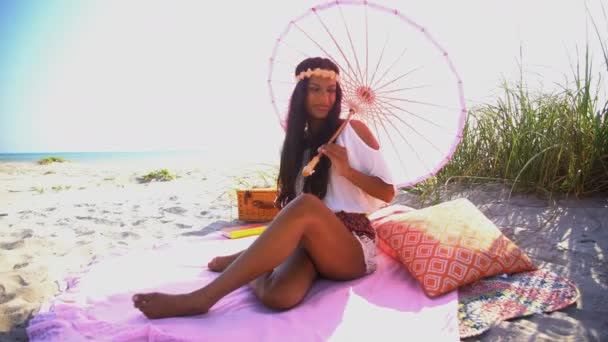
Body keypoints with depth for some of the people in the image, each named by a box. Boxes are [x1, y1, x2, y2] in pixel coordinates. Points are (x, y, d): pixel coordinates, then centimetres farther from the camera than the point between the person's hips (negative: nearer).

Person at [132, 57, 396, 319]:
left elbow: (388, 193, 2)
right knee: (277, 296, -34)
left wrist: (347, 171, -13)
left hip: (354, 250, -2)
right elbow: (290, 201, 15)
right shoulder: (299, 140, 16)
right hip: (311, 240, 3)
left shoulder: (353, 130, 3)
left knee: (306, 206, -38)